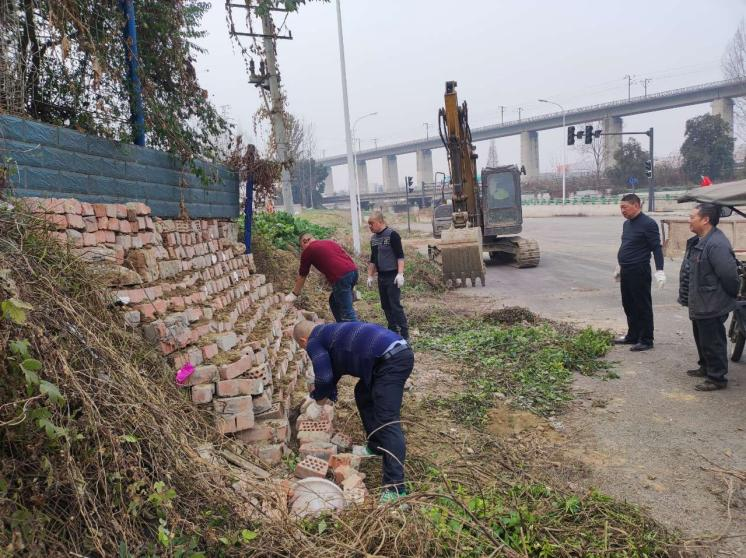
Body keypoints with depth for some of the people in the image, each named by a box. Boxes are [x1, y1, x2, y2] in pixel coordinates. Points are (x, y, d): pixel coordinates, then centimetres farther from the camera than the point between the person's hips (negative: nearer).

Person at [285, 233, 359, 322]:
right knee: (334, 302, 24)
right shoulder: (330, 242, 27)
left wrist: (294, 294, 29)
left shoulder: (308, 251, 10)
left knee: (347, 312, -5)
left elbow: (302, 276, 17)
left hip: (341, 277, -8)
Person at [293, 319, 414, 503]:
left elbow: (324, 377, -4)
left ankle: (395, 486, -15)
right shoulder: (329, 331, 30)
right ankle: (376, 447, 34)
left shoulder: (314, 342, 4)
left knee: (387, 421, -12)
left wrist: (318, 396, 16)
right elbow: (335, 368, 43)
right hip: (401, 351, 10)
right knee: (363, 394, 27)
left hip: (391, 360, -10)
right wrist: (324, 391, 44)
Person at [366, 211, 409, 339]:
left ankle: (404, 333, -3)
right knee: (386, 306, 10)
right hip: (381, 276, 8)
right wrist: (370, 276, 18)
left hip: (393, 276, -8)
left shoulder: (392, 235, -10)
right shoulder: (373, 238, 12)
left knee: (395, 305, -9)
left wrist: (400, 274, -21)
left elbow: (400, 256, -14)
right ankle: (393, 331, 20)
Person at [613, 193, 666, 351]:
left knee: (643, 307, -1)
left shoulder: (648, 224, -12)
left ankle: (646, 340, 6)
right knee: (629, 305, 15)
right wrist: (620, 266, 27)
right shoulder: (627, 224, 13)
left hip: (639, 272, -9)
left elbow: (656, 248, -15)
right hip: (626, 272, 9)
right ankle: (632, 336, 27)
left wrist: (659, 270, -20)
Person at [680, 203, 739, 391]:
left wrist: (731, 295, -11)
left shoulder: (717, 245, -26)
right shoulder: (698, 241, 8)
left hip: (712, 307, -11)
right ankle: (706, 368, 41)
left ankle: (717, 378, 13)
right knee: (701, 339, 24)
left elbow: (729, 275, -26)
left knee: (713, 342, 1)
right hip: (699, 305, 11)